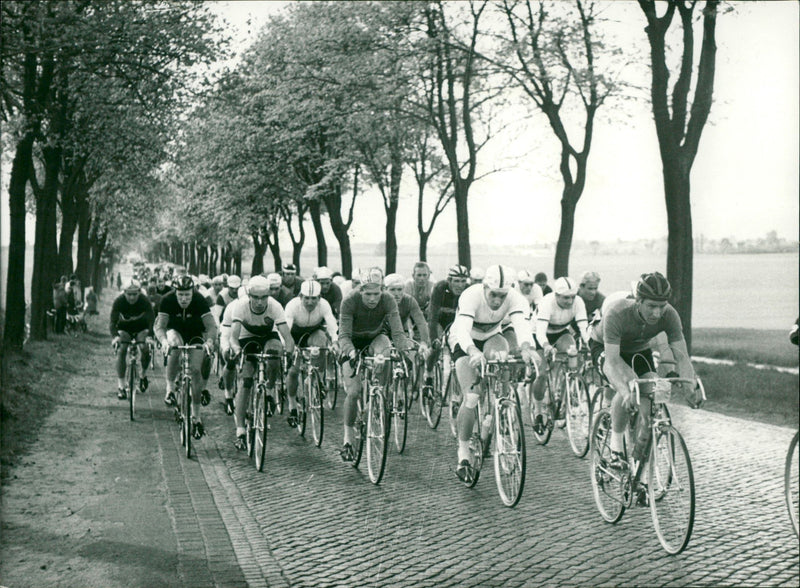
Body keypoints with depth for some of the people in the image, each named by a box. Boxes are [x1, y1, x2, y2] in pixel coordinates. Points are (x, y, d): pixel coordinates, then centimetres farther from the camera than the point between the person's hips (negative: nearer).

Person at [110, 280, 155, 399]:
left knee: (145, 348, -22)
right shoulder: (119, 301, -27)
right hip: (124, 327, 0)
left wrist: (150, 336, -48)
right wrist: (114, 336, -47)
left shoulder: (144, 301, -29)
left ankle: (144, 374, 8)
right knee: (121, 351, -18)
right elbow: (112, 321, -29)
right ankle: (121, 387, -16)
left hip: (141, 327, 0)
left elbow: (152, 320, -31)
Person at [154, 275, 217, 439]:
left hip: (195, 334, 0)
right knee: (174, 347, -35)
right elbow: (159, 326, -29)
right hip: (175, 330, 0)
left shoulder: (199, 300, -28)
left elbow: (212, 326, -31)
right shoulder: (167, 300, -27)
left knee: (196, 370, -13)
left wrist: (209, 341, -51)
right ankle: (170, 388, -17)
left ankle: (196, 416, -3)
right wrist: (164, 340, -49)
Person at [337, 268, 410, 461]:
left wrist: (404, 351, -49)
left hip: (375, 338, 1)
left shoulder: (388, 300, -25)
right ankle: (348, 438, 2)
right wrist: (351, 352, -53)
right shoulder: (349, 302, -29)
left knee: (385, 350, -37)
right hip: (353, 343, -1)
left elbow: (398, 331, -31)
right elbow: (344, 334, -33)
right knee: (353, 391, -14)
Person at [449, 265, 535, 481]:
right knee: (472, 397, -17)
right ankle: (463, 455, -5)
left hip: (491, 338, 3)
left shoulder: (514, 298, -23)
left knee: (499, 356, -35)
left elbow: (521, 323, -39)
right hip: (464, 343, -3)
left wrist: (526, 347, -60)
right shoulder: (471, 296, -32)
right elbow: (463, 329, -44)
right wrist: (473, 351, -64)